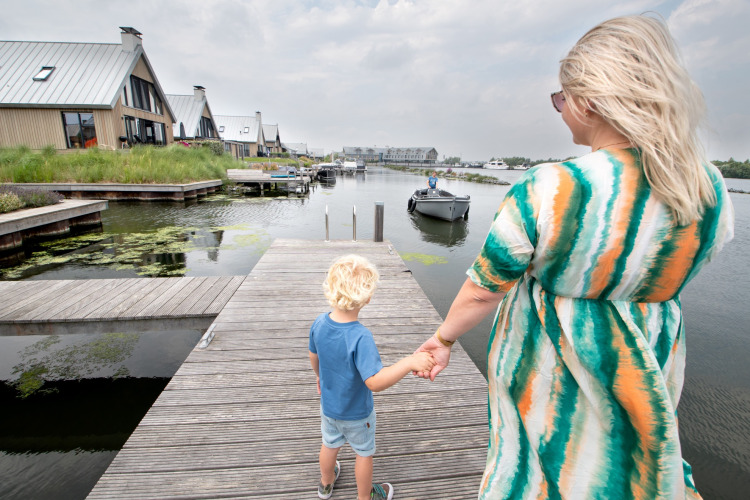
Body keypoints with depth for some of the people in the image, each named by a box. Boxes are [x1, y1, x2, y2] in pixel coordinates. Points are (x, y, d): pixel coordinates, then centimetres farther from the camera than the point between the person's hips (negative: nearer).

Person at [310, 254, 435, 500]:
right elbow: (374, 381, -43)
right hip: (357, 413, -5)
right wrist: (410, 362, -48)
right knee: (364, 453, 23)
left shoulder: (319, 323, -19)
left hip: (328, 405, 5)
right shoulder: (360, 338, -39)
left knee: (330, 445, 31)